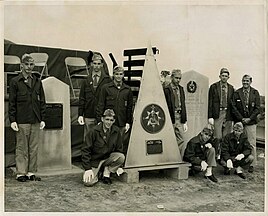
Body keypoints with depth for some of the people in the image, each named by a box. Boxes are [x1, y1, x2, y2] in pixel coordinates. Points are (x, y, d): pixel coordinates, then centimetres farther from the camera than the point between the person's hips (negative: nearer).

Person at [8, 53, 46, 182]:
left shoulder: (37, 82, 13)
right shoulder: (15, 82, 1)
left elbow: (42, 102, 14)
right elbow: (12, 103, -1)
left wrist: (42, 119, 8)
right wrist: (12, 120, -7)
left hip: (35, 121, 4)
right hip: (21, 121, -4)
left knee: (34, 148, 6)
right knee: (21, 148, 1)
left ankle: (31, 172, 14)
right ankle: (20, 173, 9)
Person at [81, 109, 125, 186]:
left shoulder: (116, 131, -5)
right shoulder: (94, 131, -15)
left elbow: (119, 148, 7)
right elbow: (86, 150, -13)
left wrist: (119, 166, 3)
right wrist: (87, 168, -18)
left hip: (108, 158, 3)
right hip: (95, 160, -3)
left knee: (121, 157, -28)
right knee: (88, 182, -23)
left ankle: (106, 173, -4)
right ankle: (98, 173, 12)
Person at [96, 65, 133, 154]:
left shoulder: (127, 89, 9)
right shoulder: (106, 88, 3)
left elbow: (130, 107, 12)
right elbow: (100, 106, 3)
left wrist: (128, 122, 5)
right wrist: (99, 121, -4)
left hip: (122, 124, 2)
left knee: (123, 146, 1)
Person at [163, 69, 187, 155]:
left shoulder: (181, 89, 15)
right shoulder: (166, 89, -6)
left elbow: (183, 105, 17)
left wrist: (185, 122, 13)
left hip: (179, 118, 6)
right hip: (170, 118, -6)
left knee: (181, 142, 4)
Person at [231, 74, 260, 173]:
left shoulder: (255, 93, 5)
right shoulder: (236, 93, 5)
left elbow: (257, 108, 2)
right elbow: (233, 107, 2)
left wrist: (250, 118, -8)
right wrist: (241, 118, -7)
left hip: (251, 122, 0)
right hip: (239, 121, 1)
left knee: (251, 144, 0)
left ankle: (252, 164, 7)